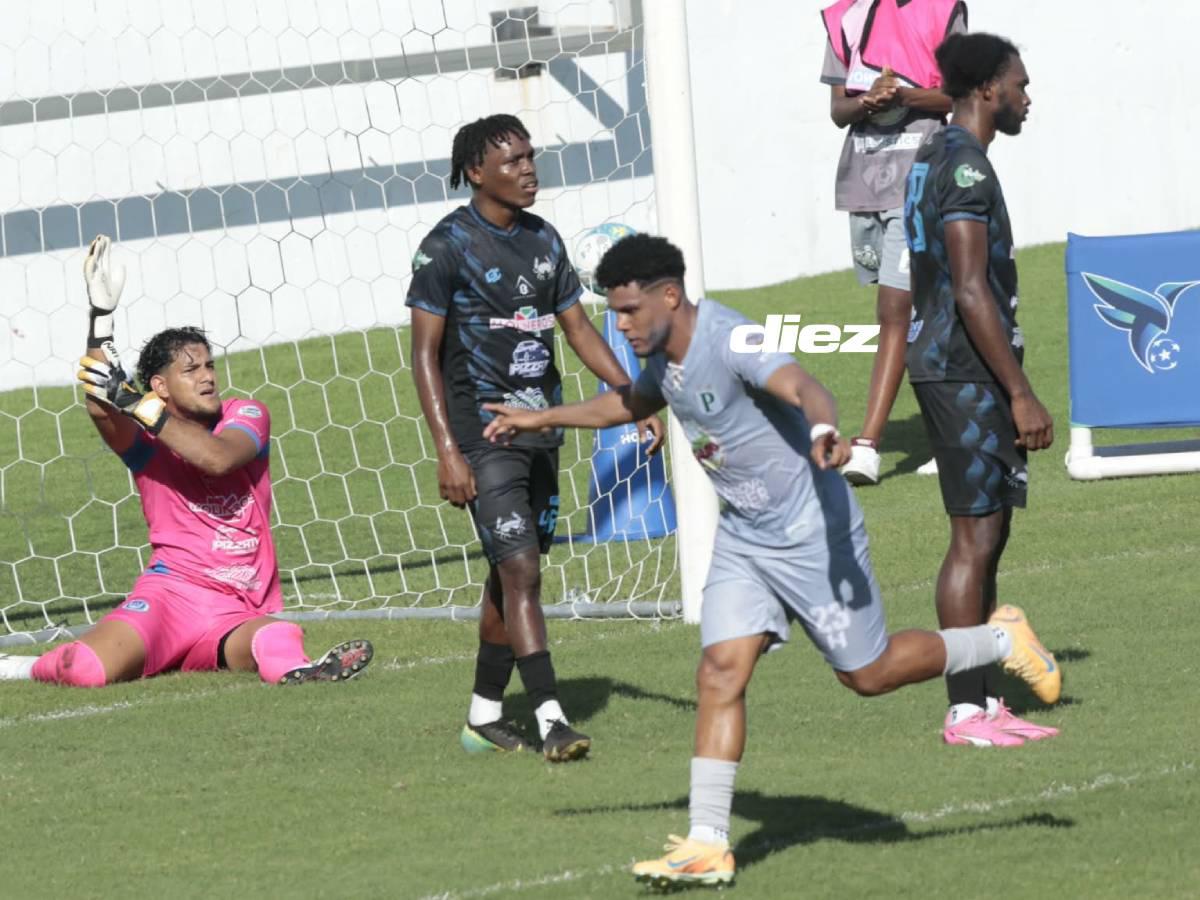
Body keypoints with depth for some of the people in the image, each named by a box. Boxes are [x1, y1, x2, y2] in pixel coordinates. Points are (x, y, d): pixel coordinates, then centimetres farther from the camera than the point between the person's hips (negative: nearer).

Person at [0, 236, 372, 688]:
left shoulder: (247, 416, 9)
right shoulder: (146, 442, 5)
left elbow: (217, 458, -15)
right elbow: (100, 408, -18)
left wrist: (134, 402, -19)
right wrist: (101, 316, -29)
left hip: (238, 615, -1)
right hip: (169, 592, 2)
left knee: (278, 640, -41)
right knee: (89, 668, -22)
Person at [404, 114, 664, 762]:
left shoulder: (543, 240, 11)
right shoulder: (447, 247, -9)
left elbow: (578, 329, 18)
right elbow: (425, 354, -9)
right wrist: (447, 451, -16)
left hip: (540, 429, 7)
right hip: (482, 434, -7)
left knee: (510, 574, 11)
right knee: (520, 569, -15)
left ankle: (483, 716, 21)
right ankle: (550, 718, -19)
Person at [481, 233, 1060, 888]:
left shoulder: (730, 341, -25)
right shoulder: (664, 358, 4)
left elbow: (798, 384, -44)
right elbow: (629, 405, 28)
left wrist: (823, 428, -66)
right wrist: (542, 418, 31)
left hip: (810, 530, -8)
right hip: (741, 538, 8)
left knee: (868, 674, 4)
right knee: (720, 673, -6)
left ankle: (1002, 643, 27)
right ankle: (707, 845, -7)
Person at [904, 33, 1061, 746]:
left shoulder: (936, 160, 17)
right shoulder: (965, 167, -15)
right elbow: (971, 293, -22)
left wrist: (1011, 391, 24)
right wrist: (1021, 394, -20)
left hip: (950, 369, 10)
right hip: (966, 373, -10)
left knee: (988, 534, 12)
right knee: (976, 535, -8)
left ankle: (982, 700, 15)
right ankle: (967, 711, -6)